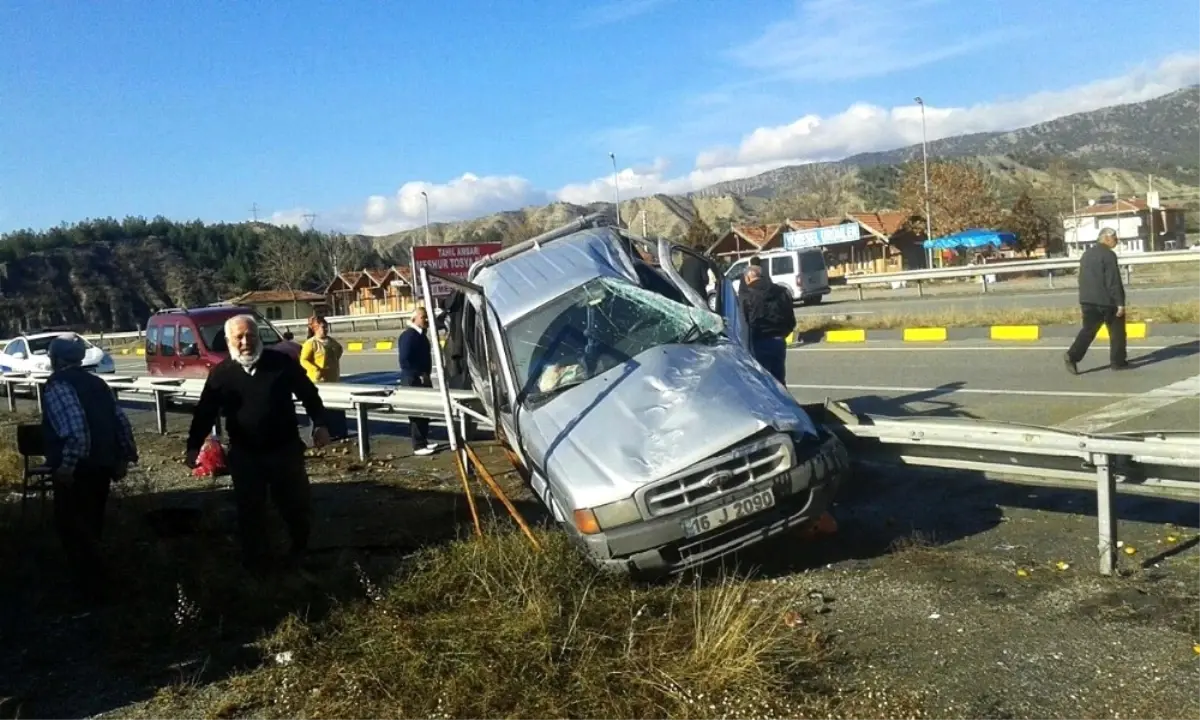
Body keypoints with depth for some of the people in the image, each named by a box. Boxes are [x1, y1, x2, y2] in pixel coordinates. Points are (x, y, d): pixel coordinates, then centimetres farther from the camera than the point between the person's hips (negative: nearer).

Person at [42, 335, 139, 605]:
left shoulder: (58, 385, -13)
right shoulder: (96, 383, 12)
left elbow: (75, 428, -27)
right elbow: (121, 420, 9)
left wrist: (66, 465, -24)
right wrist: (124, 457, 12)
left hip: (76, 470, -8)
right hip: (102, 464, 8)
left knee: (73, 527, 5)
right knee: (90, 524, 23)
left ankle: (91, 590, 9)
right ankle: (93, 580, 38)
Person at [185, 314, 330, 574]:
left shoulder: (282, 363, -5)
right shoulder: (221, 373, -2)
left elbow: (309, 394, 2)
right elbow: (205, 412, 2)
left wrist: (319, 424, -9)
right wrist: (194, 446, -5)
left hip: (286, 449, 0)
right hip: (245, 455, 1)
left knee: (295, 503, 11)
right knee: (249, 509, 9)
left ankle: (301, 552, 34)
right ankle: (254, 561, 25)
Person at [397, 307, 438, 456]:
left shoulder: (420, 334, 13)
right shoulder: (408, 335, -17)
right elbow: (404, 360, -23)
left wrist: (426, 374, 12)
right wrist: (419, 375, -21)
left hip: (422, 378, 10)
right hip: (413, 380, -10)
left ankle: (423, 441, 24)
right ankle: (418, 446, -3)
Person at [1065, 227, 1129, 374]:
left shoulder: (1086, 254, 13)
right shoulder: (1108, 255, -12)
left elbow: (1083, 280, 17)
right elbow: (1114, 282, -17)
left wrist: (1082, 302, 21)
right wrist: (1120, 303, -15)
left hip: (1088, 301, 7)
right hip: (1107, 301, -7)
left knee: (1088, 330, 6)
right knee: (1117, 332, 7)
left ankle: (1072, 356, -11)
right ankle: (1118, 361, 14)